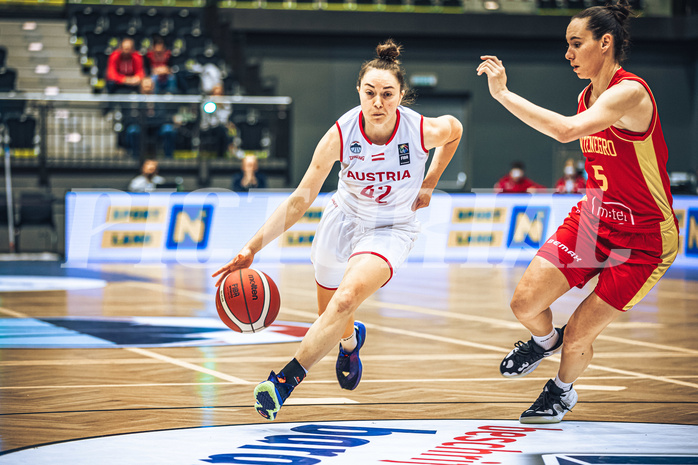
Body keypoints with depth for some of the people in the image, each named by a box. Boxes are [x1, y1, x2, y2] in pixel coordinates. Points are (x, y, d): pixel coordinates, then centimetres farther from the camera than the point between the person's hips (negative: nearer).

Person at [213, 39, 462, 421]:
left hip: (391, 230, -2)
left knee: (346, 300, -30)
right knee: (330, 317, 17)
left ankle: (285, 380, -27)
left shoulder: (423, 131, -24)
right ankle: (351, 340, 56)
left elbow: (454, 130, 4)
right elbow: (299, 200, -20)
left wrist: (428, 185, 5)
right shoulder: (340, 135, -24)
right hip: (343, 219, 2)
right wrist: (253, 248, -29)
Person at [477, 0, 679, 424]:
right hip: (593, 219, 7)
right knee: (525, 303, -7)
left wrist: (502, 93, -35)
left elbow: (566, 130, -40)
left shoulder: (629, 92, -24)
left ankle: (563, 391, 29)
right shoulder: (588, 97, 4)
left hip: (644, 240, -7)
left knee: (578, 335, -4)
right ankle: (544, 340, 29)